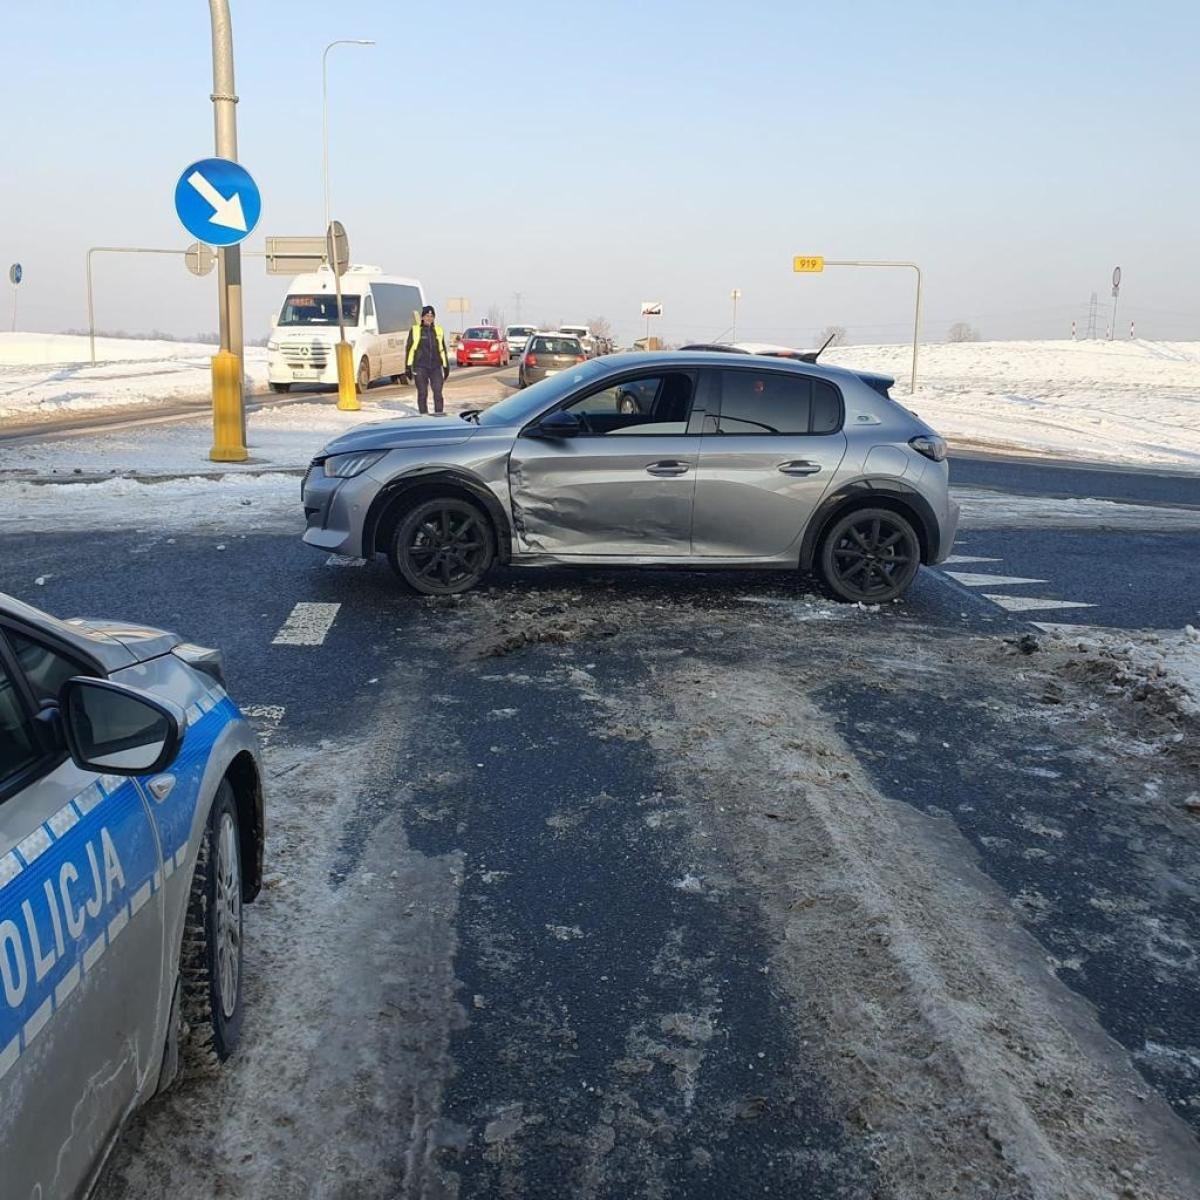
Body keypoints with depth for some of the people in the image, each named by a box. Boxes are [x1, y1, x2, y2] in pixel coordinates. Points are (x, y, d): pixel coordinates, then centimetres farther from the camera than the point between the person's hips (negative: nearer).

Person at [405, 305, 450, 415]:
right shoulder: (415, 330, 3)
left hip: (436, 367, 2)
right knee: (422, 393, 1)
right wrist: (408, 367, -3)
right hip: (420, 368, -2)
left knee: (438, 392, -8)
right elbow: (409, 349, 3)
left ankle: (438, 413, -4)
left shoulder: (439, 330, 13)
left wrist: (446, 367, 17)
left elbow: (443, 350, 19)